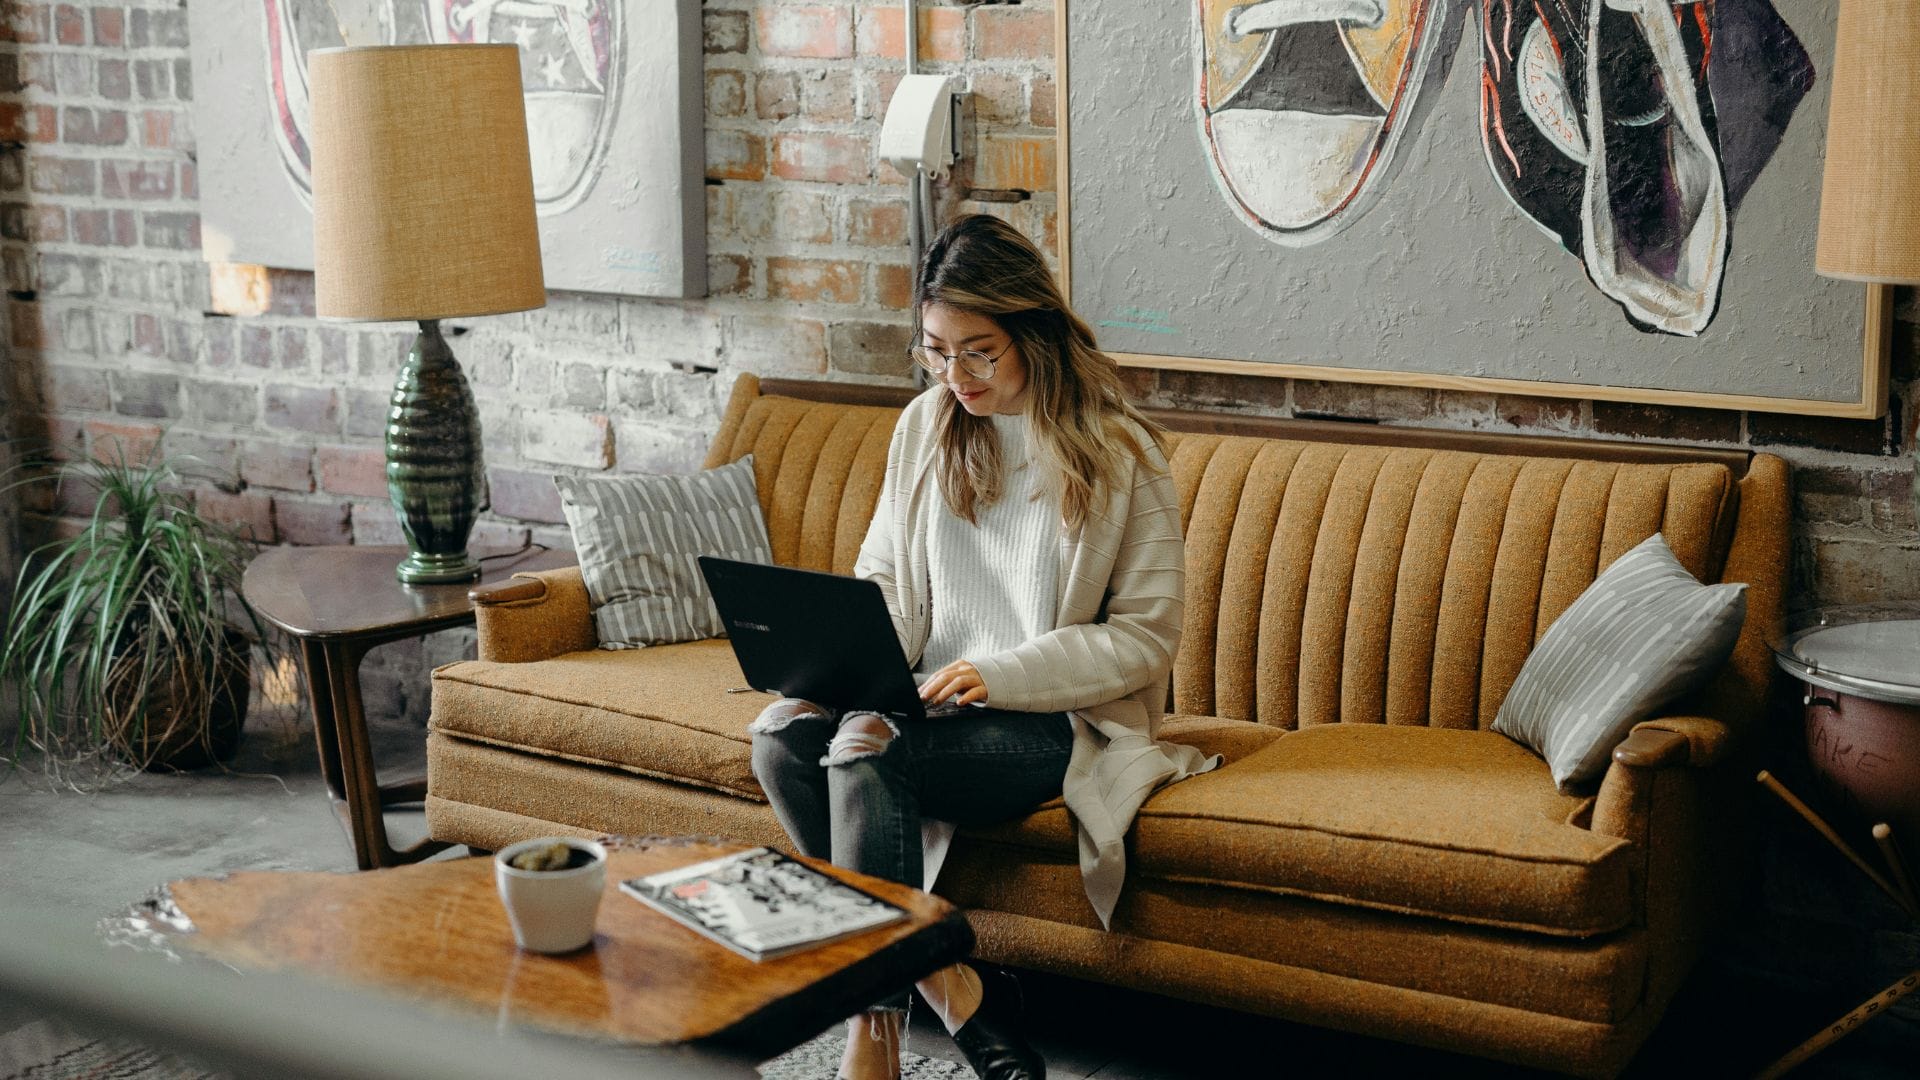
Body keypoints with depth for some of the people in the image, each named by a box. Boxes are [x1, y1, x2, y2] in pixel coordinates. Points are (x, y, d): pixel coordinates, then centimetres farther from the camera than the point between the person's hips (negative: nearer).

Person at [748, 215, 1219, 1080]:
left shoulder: (1118, 454, -7)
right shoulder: (924, 426, 9)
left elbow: (1145, 636, -7)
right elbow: (883, 578, 16)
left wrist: (999, 674, -19)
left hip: (1058, 719, -5)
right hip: (928, 701, 6)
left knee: (866, 748, -32)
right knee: (780, 734, -25)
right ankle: (949, 988, -20)